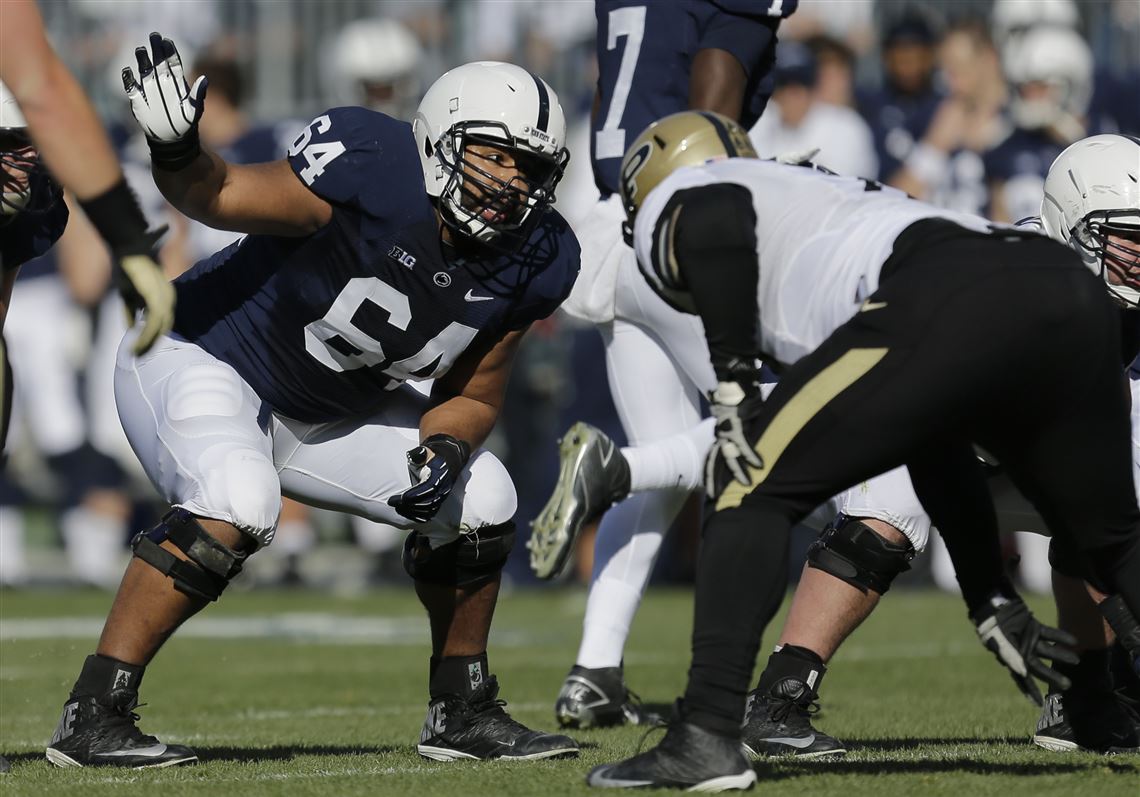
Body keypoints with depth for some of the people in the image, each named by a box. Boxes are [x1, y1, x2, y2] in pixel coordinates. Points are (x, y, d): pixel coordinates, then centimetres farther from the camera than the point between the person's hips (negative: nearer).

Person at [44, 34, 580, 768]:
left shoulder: (531, 264, -10)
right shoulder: (369, 176, -31)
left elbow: (472, 396, 2)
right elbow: (222, 198, -25)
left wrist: (444, 450, -20)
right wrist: (177, 153, -47)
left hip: (323, 406, 7)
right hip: (200, 356, -7)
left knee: (480, 499, 1)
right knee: (238, 507, -33)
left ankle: (463, 713, 19)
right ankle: (94, 715, -27)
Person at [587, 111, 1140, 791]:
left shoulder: (679, 198, 24)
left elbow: (717, 221, -7)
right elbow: (937, 453, 40)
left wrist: (733, 379, -2)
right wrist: (995, 606, 41)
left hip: (957, 299, -7)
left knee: (753, 487, 6)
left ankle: (706, 738, -3)